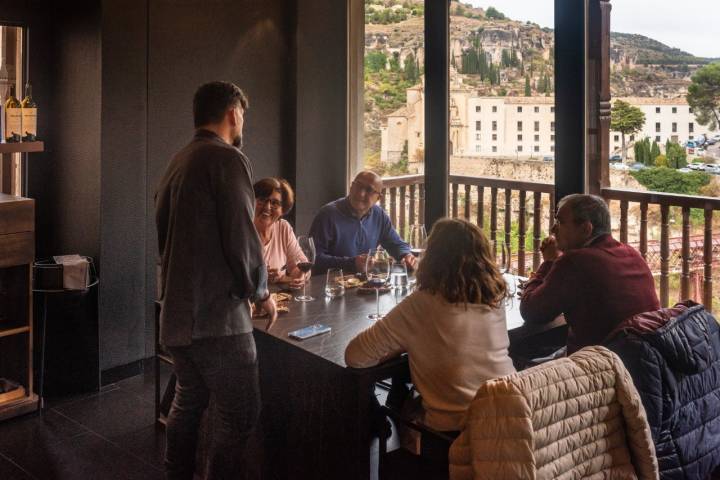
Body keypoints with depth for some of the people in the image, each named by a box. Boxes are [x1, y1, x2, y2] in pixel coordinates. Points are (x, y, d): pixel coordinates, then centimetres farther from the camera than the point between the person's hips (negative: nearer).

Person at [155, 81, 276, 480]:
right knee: (240, 413, 0)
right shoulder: (228, 159, -11)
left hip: (175, 312, 9)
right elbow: (241, 237, -16)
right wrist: (261, 292, -1)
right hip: (215, 314, -9)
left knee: (187, 402, 22)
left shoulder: (177, 162, 14)